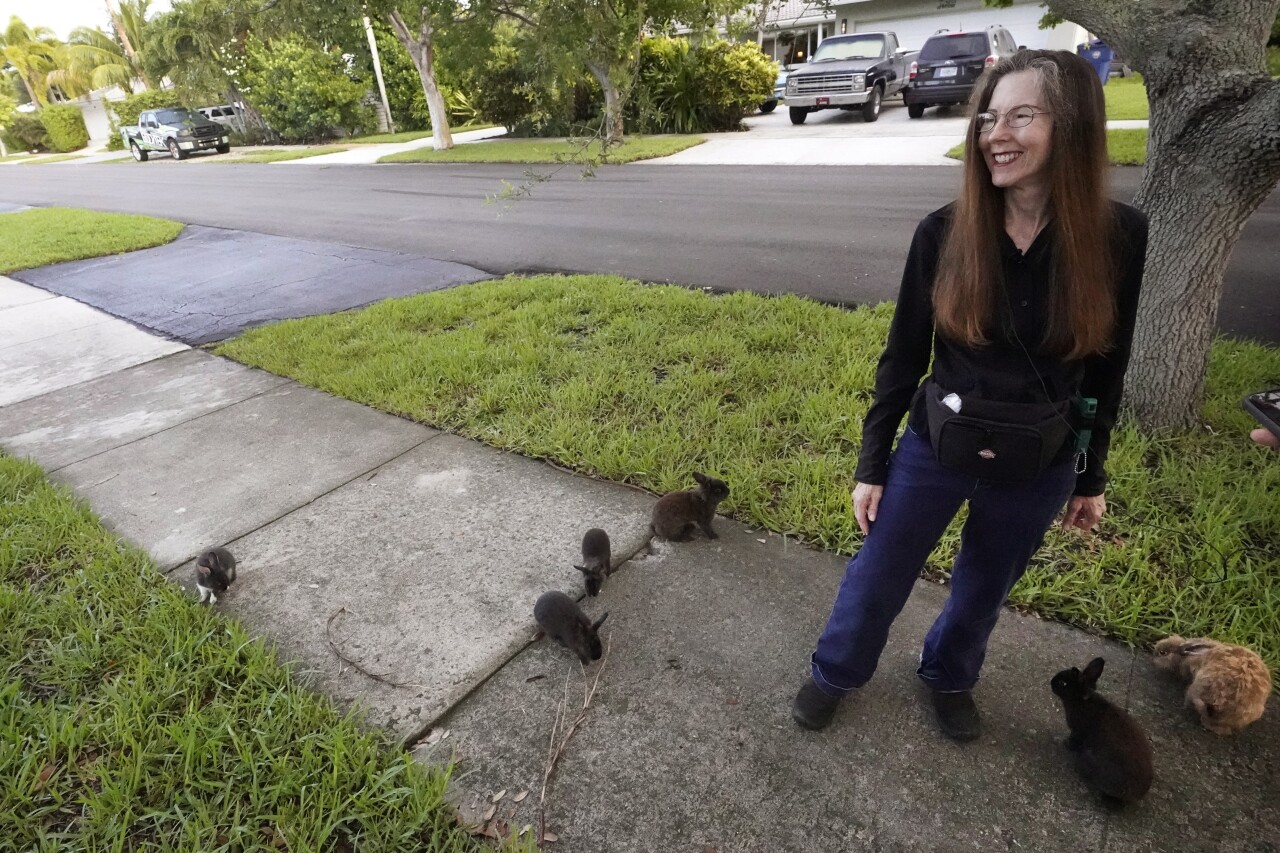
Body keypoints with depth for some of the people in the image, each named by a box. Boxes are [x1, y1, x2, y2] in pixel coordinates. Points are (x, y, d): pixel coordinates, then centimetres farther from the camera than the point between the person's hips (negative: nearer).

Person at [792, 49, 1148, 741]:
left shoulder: (1119, 238, -11)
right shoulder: (944, 233, -14)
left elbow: (1107, 367, 0)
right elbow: (902, 357, -7)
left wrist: (1090, 478, 7)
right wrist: (871, 465, -4)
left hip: (1039, 465, 1)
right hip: (935, 448, -1)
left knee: (983, 591, 23)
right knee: (876, 578, 13)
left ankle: (949, 677, 52)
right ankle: (834, 674, 41)